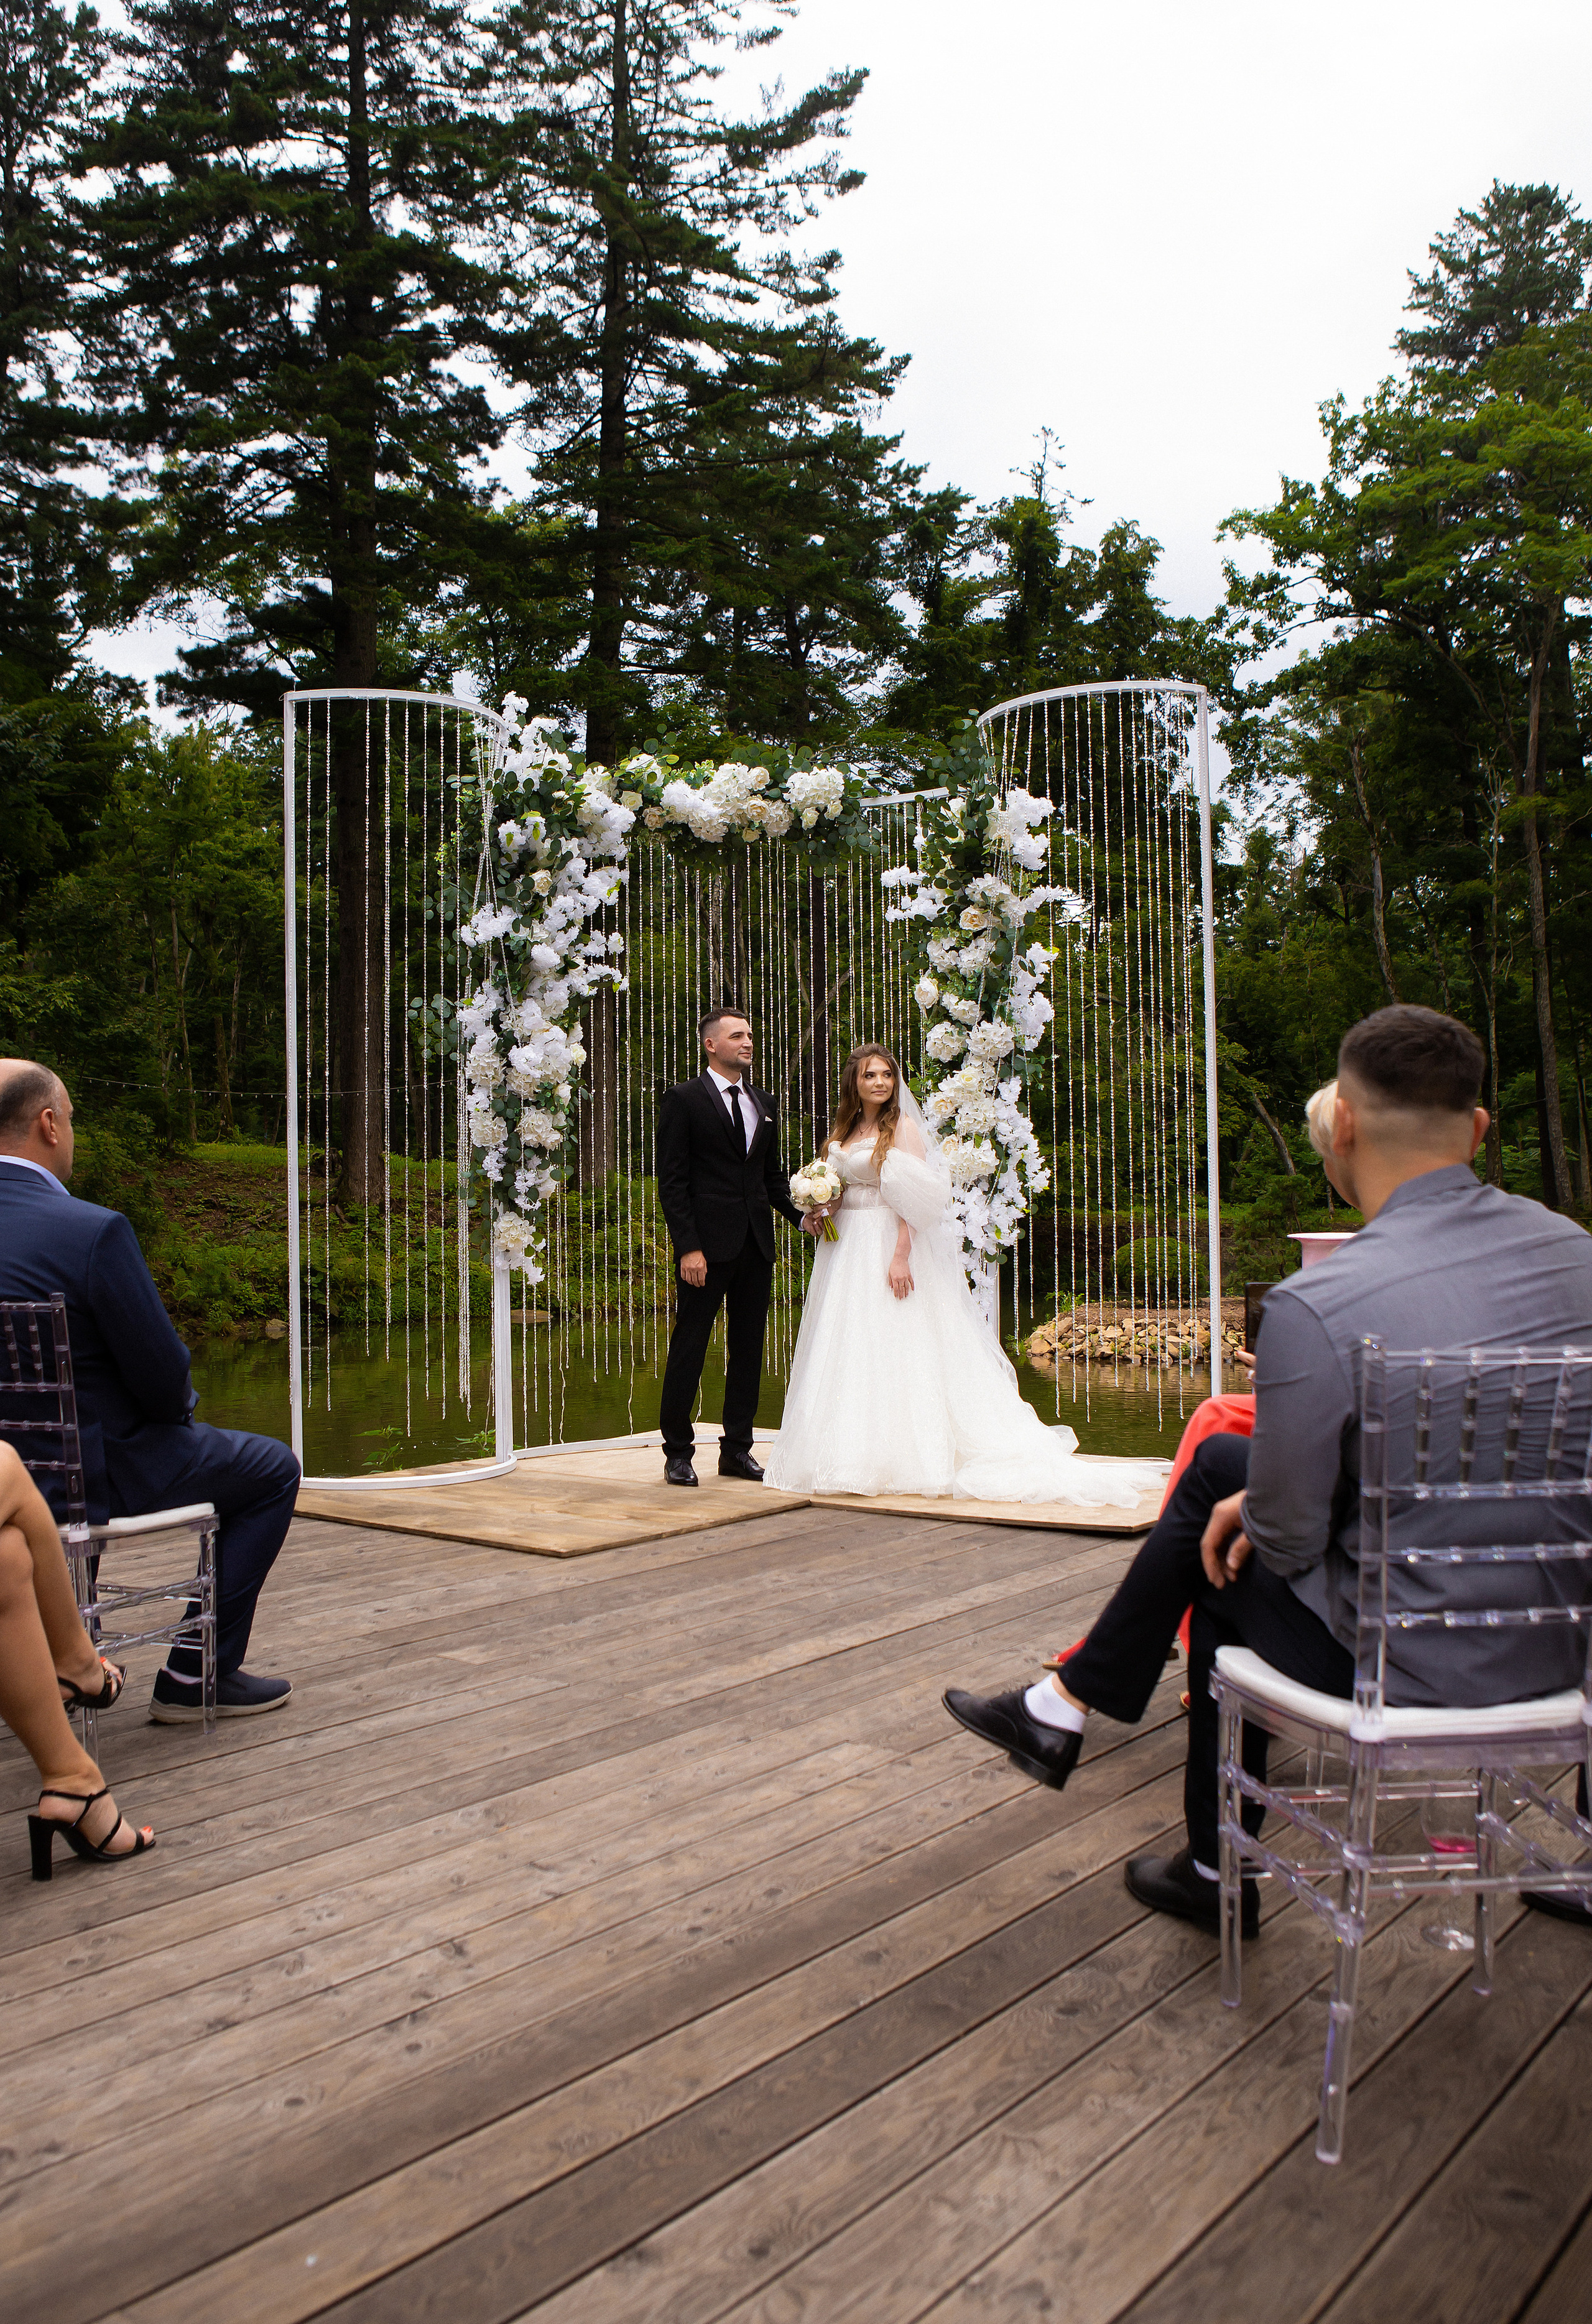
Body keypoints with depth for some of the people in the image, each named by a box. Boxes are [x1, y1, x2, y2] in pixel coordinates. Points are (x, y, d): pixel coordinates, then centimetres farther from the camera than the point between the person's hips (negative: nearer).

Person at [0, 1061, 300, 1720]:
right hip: (92, 1472, -7)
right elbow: (163, 1375, -19)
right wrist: (177, 1409, 5)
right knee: (272, 1470, 13)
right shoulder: (94, 1231, -23)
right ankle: (198, 1676, 13)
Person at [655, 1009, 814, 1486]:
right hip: (708, 1245, -6)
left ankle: (737, 1449, 18)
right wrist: (687, 1247, -16)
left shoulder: (763, 1104, 16)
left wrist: (801, 1216, 1)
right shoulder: (683, 1099, -3)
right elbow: (672, 1182, -8)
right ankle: (678, 1452, 10)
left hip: (756, 1245, 6)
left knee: (749, 1348, 9)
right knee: (689, 1348, 0)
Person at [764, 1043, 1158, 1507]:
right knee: (848, 1351, 6)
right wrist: (820, 1212, 0)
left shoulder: (902, 1126, -5)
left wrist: (901, 1256, -21)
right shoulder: (842, 1131, 14)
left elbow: (913, 1200, -13)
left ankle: (905, 1460, -4)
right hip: (846, 1251, 7)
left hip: (889, 1247, -7)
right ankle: (855, 1457, 11)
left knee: (894, 1346, -7)